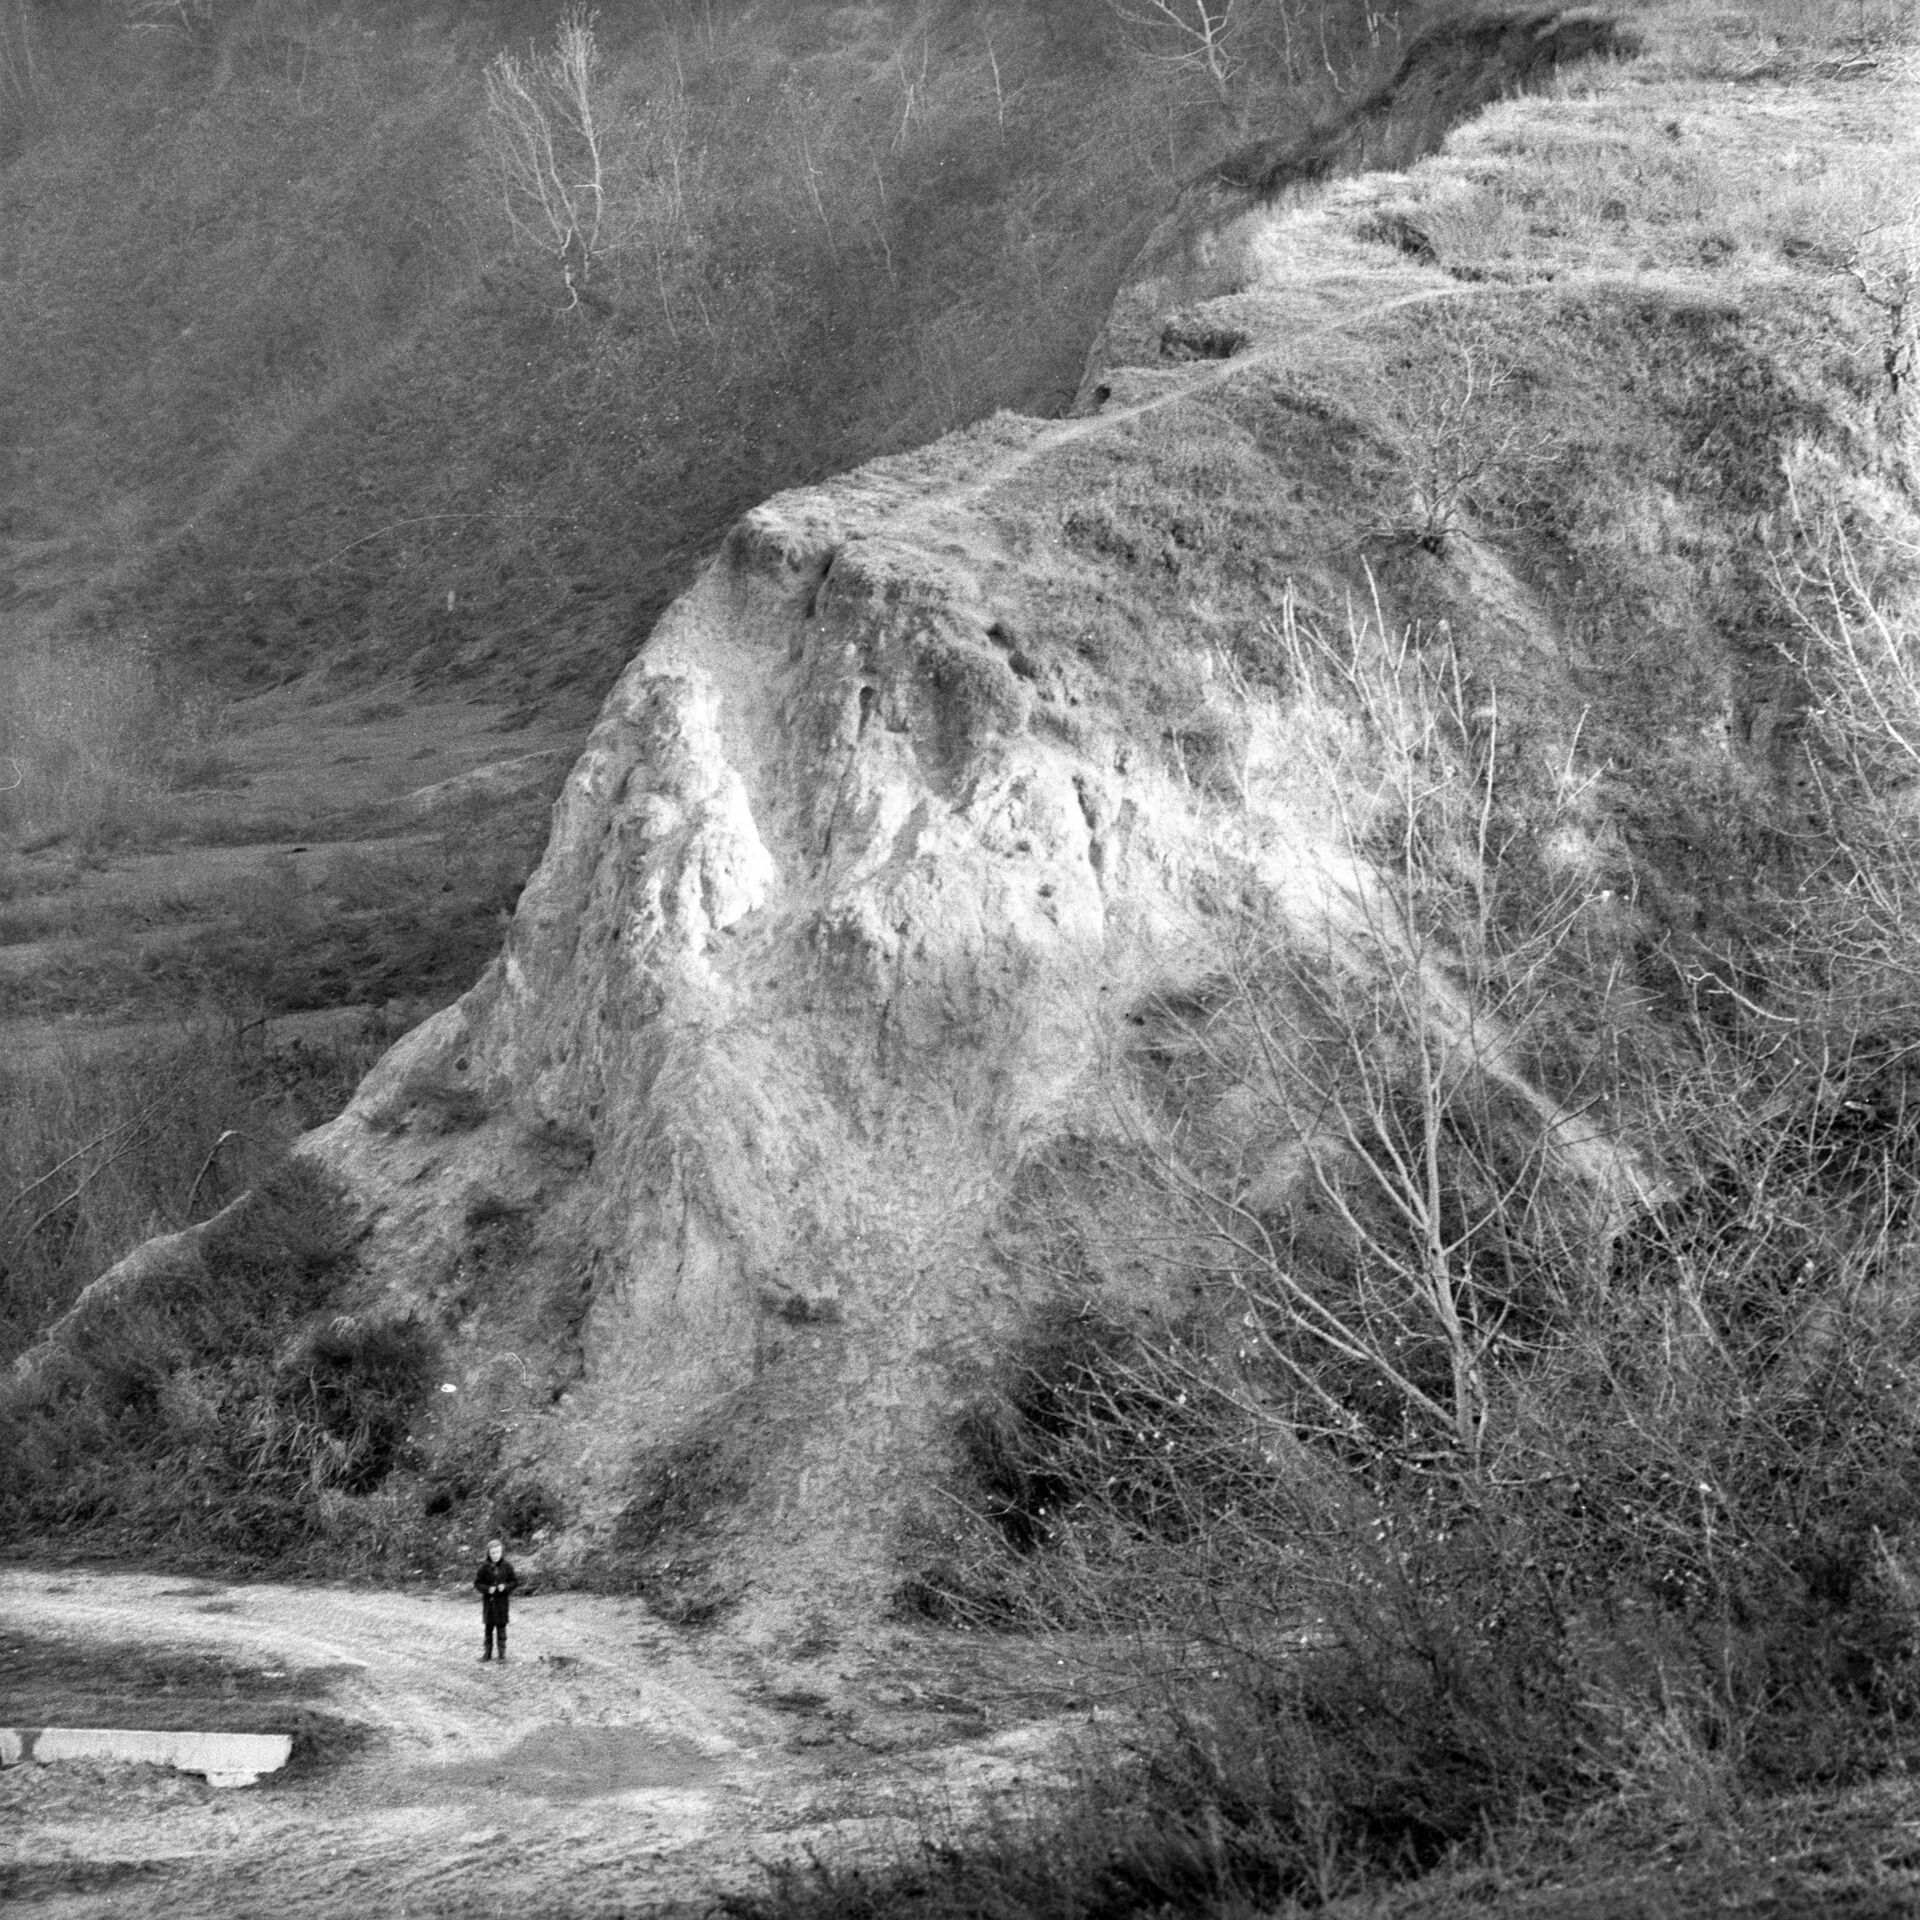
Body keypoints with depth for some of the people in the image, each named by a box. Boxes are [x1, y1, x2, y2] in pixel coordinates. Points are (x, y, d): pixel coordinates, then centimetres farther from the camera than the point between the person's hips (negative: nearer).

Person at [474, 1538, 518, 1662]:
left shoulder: (507, 1566, -4)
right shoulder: (484, 1567, -5)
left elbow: (515, 1581, 2)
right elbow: (477, 1582, -1)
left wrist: (505, 1587, -17)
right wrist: (487, 1589, -17)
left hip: (502, 1600, -1)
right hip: (488, 1600, 1)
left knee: (501, 1627, 2)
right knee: (488, 1628, 9)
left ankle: (502, 1653, 9)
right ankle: (488, 1653, 18)